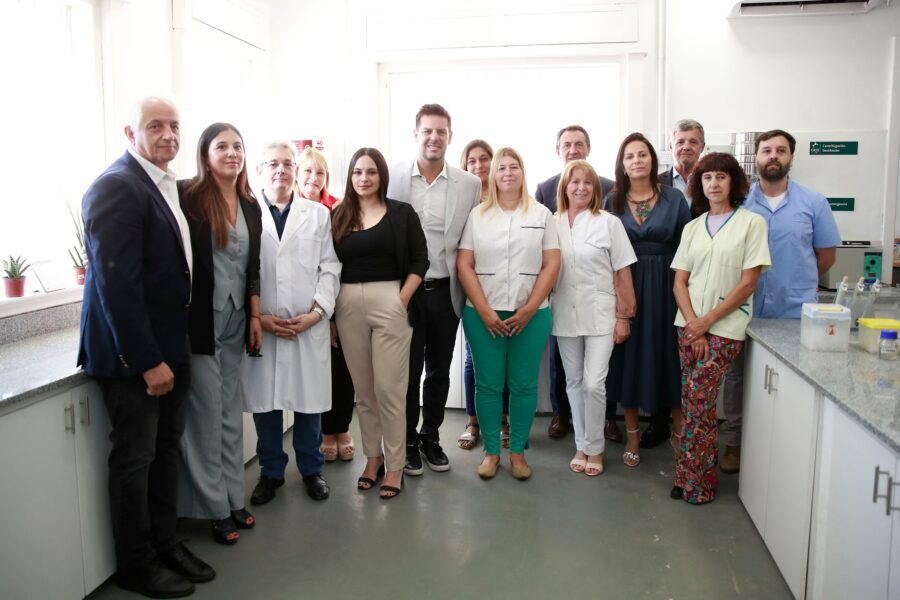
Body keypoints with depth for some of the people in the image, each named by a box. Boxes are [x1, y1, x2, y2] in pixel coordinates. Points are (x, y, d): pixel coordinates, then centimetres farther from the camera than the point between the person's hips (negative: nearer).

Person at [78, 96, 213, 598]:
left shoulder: (171, 186, 10)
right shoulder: (116, 187, -17)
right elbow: (116, 282, -22)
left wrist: (175, 350, 9)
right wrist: (147, 360, -21)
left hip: (170, 345, 8)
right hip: (134, 353, -8)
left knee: (167, 450, 17)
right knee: (134, 458, 6)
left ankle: (166, 543, 33)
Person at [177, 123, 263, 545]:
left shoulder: (250, 206, 10)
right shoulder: (187, 197, -8)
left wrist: (255, 315, 11)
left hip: (236, 321, 6)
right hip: (201, 320, -6)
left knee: (231, 411, 13)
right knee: (207, 413, 1)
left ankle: (233, 497, 24)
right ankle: (214, 507, 15)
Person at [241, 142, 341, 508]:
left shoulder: (319, 214, 10)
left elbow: (329, 268, 5)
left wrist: (317, 312, -7)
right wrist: (257, 317, -9)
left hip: (310, 326, 1)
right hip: (259, 327, 0)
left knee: (309, 401, 7)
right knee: (264, 401, 7)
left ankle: (311, 470, 26)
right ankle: (271, 472, 25)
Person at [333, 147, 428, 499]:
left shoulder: (401, 213, 3)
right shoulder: (339, 216, 10)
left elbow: (419, 260, 0)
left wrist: (402, 300, -9)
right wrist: (330, 309, 2)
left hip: (390, 303, -3)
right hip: (348, 305, 3)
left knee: (389, 388, -2)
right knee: (363, 389, 10)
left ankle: (395, 465, 12)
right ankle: (373, 456, 25)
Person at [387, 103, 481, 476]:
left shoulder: (470, 184, 1)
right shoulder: (392, 178, -2)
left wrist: (467, 288, -1)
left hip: (445, 291, 2)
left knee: (439, 371, 14)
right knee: (408, 371, 9)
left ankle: (431, 436, 32)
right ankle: (408, 441, 26)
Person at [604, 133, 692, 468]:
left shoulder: (674, 199, 3)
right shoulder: (612, 201, 5)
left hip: (665, 286, -1)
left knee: (669, 355, 4)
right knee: (627, 356, 5)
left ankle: (679, 431, 20)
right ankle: (633, 433, 20)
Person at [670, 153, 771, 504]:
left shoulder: (751, 223, -1)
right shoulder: (693, 227, 12)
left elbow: (748, 283, -7)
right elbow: (680, 281, 8)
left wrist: (708, 321, -10)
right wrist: (692, 323, -6)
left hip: (725, 327, -4)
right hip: (689, 326, 4)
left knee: (697, 398, -10)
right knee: (695, 402, 4)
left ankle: (693, 481, 3)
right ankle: (702, 474, 16)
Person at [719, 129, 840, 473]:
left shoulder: (813, 203, 1)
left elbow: (826, 256, 7)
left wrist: (795, 284, 8)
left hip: (795, 313, 0)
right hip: (745, 311, 1)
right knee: (738, 378, 9)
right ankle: (734, 444, 22)